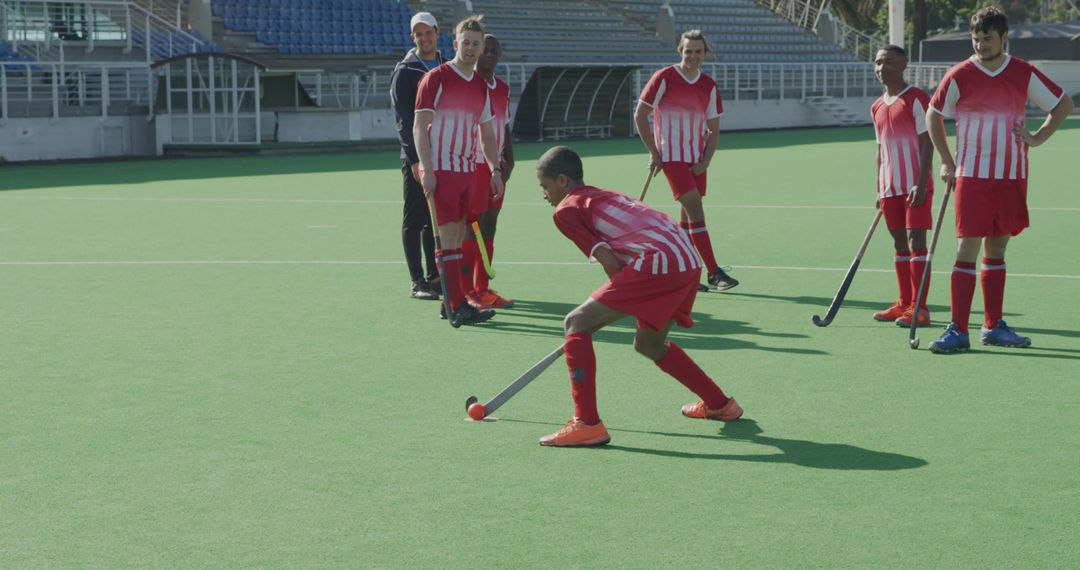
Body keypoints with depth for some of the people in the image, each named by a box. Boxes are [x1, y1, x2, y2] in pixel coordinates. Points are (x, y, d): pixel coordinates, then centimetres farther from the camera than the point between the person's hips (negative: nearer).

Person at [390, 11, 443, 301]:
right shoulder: (405, 71, -2)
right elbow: (403, 119, -9)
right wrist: (414, 159, -16)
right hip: (417, 159, -5)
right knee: (415, 220, -2)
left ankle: (435, 277, 16)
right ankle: (417, 282, 1)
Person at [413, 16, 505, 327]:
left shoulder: (481, 86, 14)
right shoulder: (436, 79, -5)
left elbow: (487, 133, 21)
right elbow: (419, 127, -8)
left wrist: (495, 170, 12)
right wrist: (426, 170, -15)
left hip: (468, 171, 6)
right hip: (441, 171, -6)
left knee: (459, 238, 6)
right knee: (449, 238, -8)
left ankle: (451, 302, 12)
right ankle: (458, 307, -9)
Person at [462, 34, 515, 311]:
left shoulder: (503, 88, 15)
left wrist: (508, 161, 10)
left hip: (496, 165, 7)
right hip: (473, 164, -7)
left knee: (488, 226, 8)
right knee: (470, 228, -6)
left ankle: (482, 288, 14)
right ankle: (466, 291, -2)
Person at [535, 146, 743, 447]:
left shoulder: (566, 209, 4)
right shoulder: (605, 196, 29)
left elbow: (608, 261, -5)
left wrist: (623, 299, 10)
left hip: (657, 262, -9)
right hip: (690, 260, 9)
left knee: (577, 324, -2)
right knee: (649, 344, 30)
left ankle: (587, 424, -10)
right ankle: (719, 404, 42)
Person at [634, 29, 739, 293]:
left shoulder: (709, 86, 6)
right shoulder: (664, 78, -7)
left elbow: (713, 128, 11)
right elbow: (640, 115, -5)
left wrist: (705, 162, -2)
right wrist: (654, 153, -7)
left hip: (697, 160, 6)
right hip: (672, 156, -6)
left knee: (687, 215, 8)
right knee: (695, 208, -14)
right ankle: (713, 273, -16)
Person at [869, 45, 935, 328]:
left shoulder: (916, 99, -7)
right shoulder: (877, 108, 15)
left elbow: (926, 143, -12)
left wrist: (921, 184, -19)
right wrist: (879, 190, 15)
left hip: (915, 185, -7)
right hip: (890, 187, 7)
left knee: (915, 241, -10)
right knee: (899, 243, 10)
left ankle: (919, 307, -11)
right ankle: (905, 303, 17)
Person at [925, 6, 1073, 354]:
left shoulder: (1024, 75, 1)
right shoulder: (959, 77, -4)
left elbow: (1063, 105, 13)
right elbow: (933, 116, 9)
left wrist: (1037, 138, 3)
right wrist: (947, 163, 3)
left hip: (1012, 175, 3)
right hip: (972, 175, -3)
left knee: (997, 250, 10)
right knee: (966, 249, -9)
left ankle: (993, 327, 17)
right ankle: (958, 331, -9)